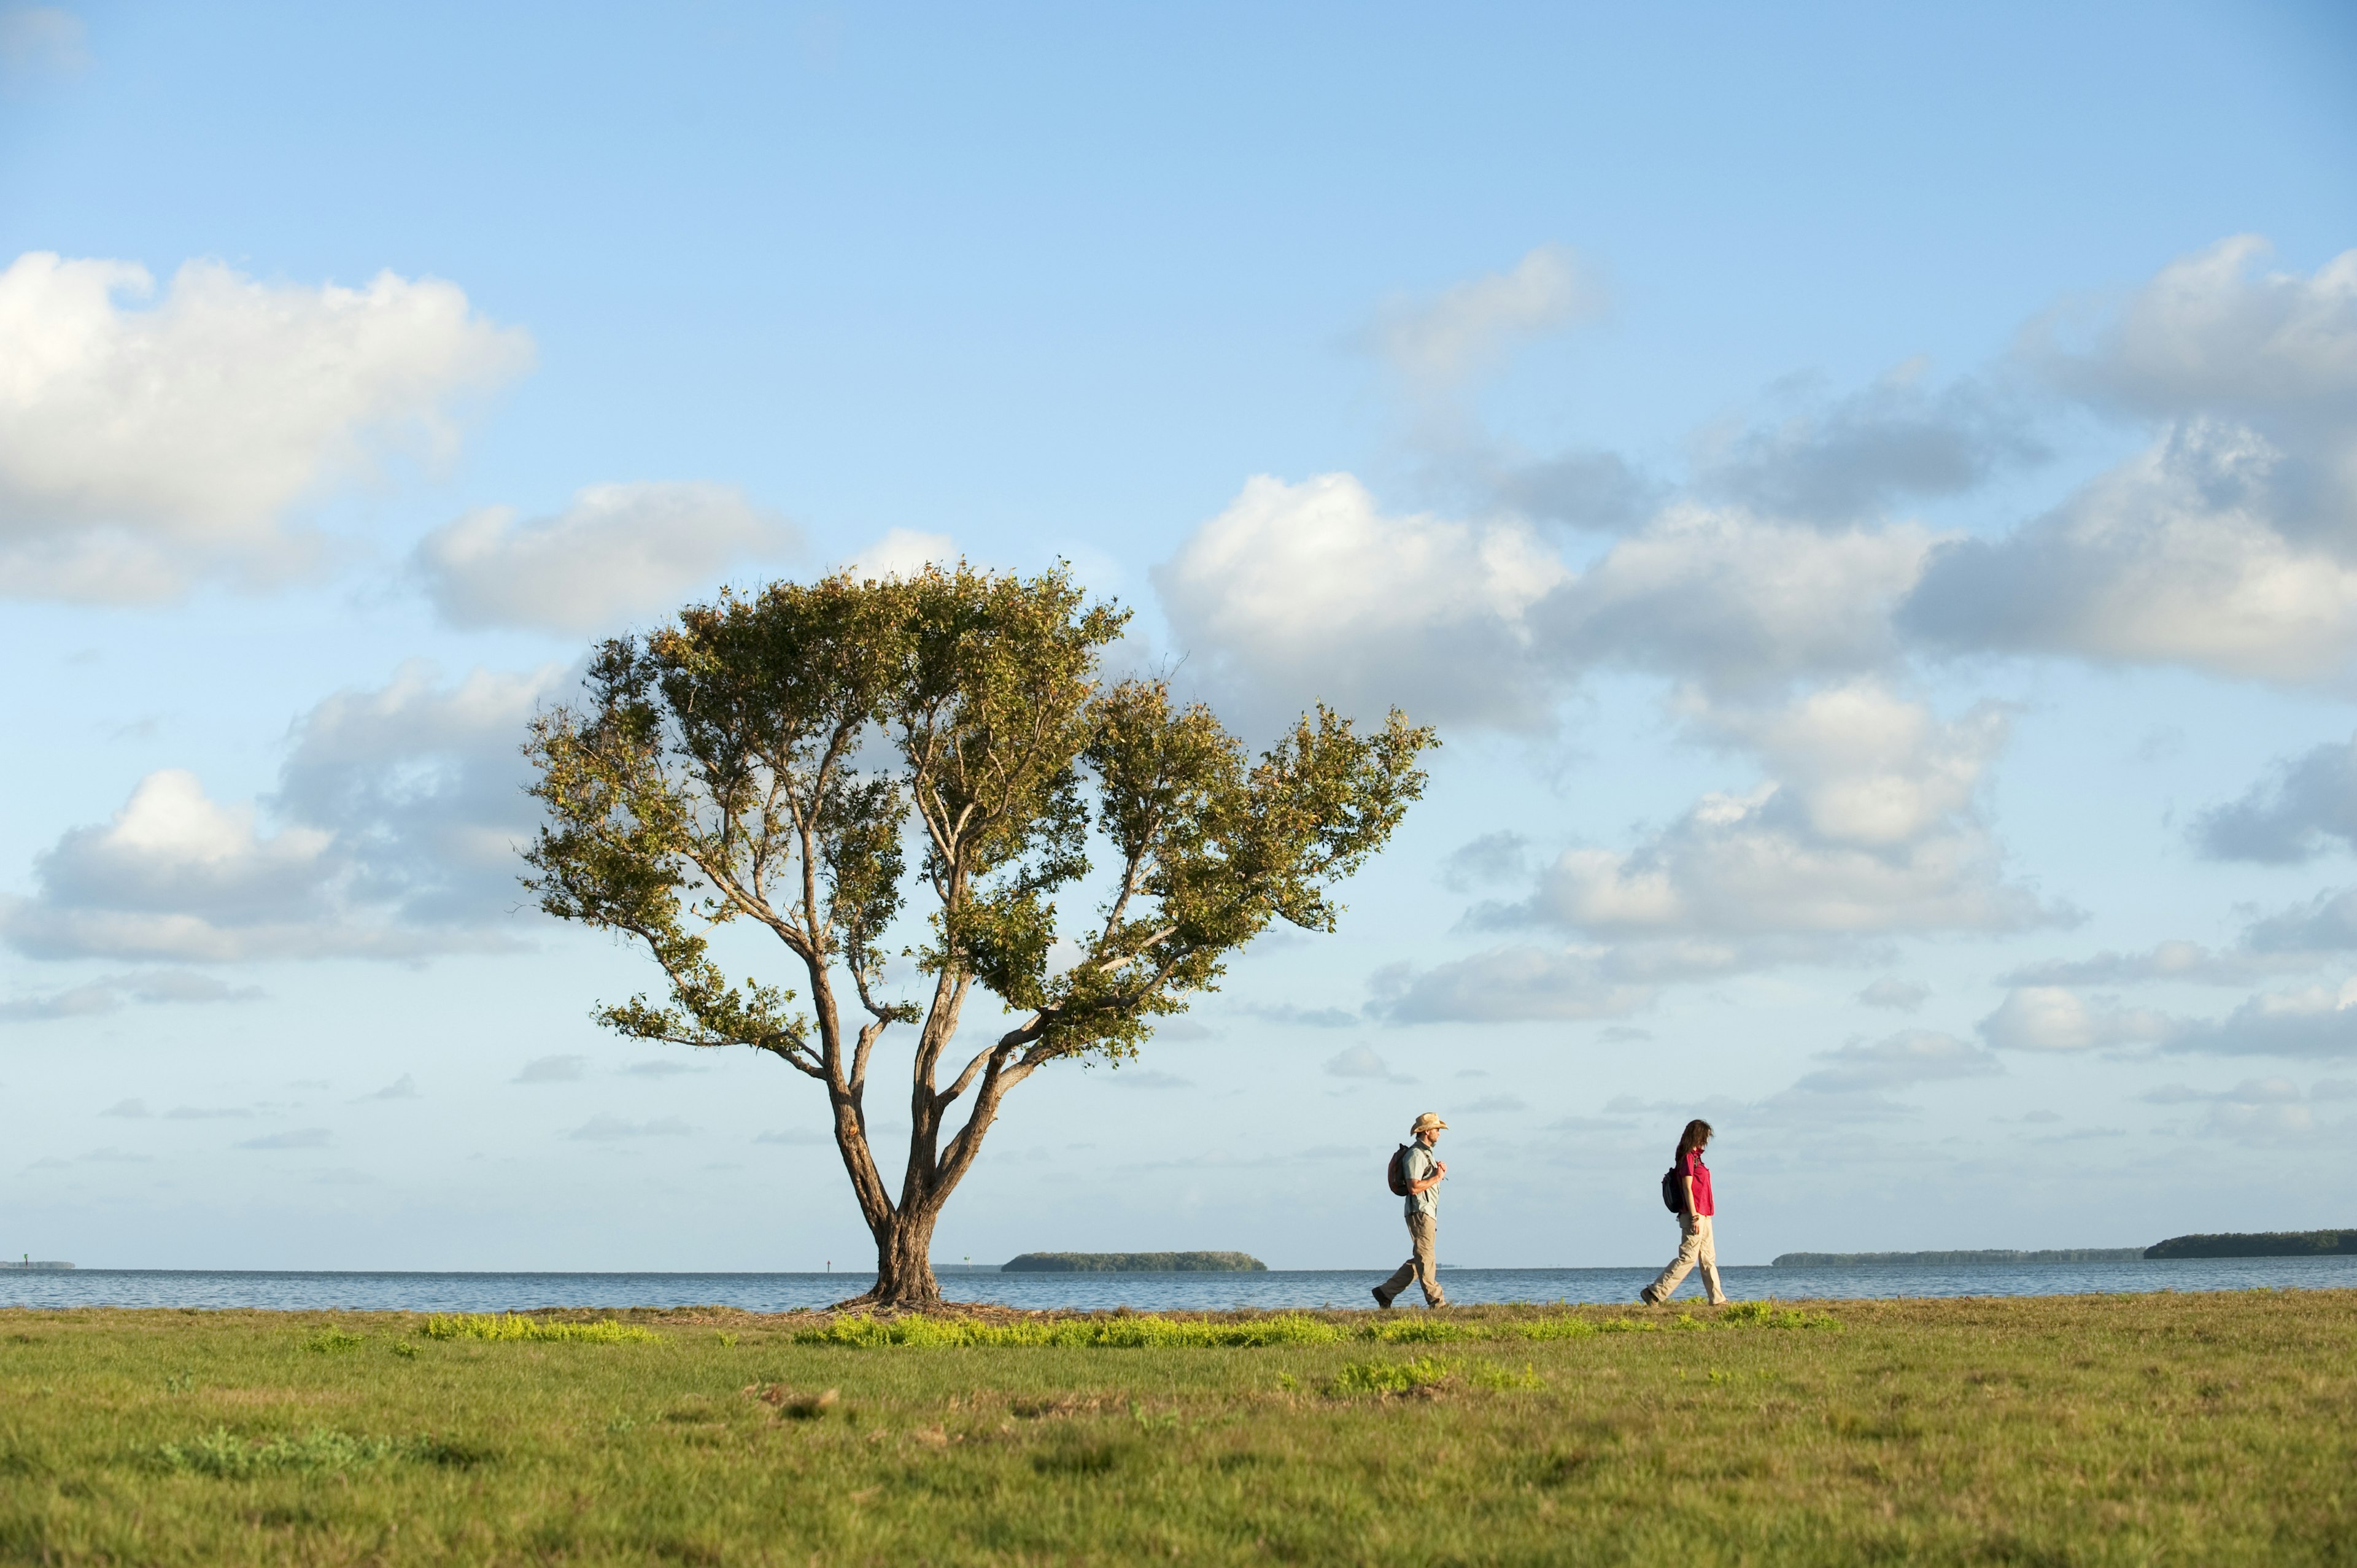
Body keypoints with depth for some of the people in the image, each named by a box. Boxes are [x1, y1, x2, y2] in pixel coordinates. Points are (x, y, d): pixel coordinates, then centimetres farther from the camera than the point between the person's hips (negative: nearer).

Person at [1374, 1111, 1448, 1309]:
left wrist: (1439, 1171, 7)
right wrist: (1437, 1177, -13)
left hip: (1428, 1213, 10)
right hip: (1420, 1212, -10)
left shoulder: (1426, 1153, 21)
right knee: (1425, 1258, -8)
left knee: (1418, 1261, 9)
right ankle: (1436, 1301, -8)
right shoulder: (1415, 1155, -12)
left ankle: (1386, 1292, 12)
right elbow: (1414, 1187, -21)